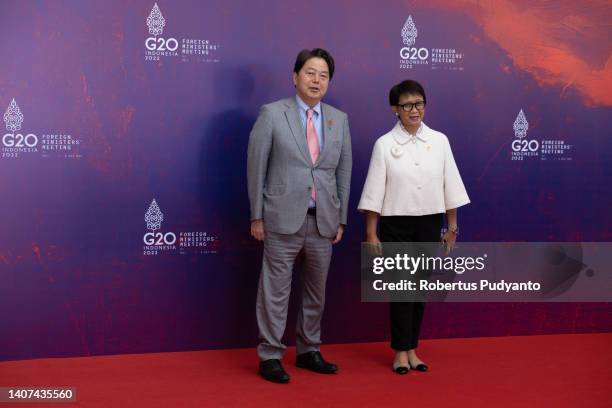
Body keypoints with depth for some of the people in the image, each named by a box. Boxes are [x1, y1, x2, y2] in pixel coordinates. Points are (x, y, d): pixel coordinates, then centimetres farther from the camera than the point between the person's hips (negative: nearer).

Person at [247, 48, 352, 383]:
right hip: (283, 218, -4)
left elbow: (344, 172, 10)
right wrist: (257, 215, -5)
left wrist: (341, 219, 8)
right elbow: (256, 167, -3)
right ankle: (270, 356, 12)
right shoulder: (272, 114, -3)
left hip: (323, 220, 4)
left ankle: (309, 351, 27)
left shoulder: (339, 120, 8)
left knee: (316, 291, 13)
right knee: (275, 290, 1)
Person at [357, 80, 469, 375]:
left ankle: (411, 349, 20)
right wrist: (371, 233, -6)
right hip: (396, 225, -2)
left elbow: (450, 185, 5)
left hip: (429, 224, 3)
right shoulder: (384, 144, -4)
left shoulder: (439, 141, 2)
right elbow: (374, 191, -5)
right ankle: (401, 351, 12)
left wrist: (452, 226, 4)